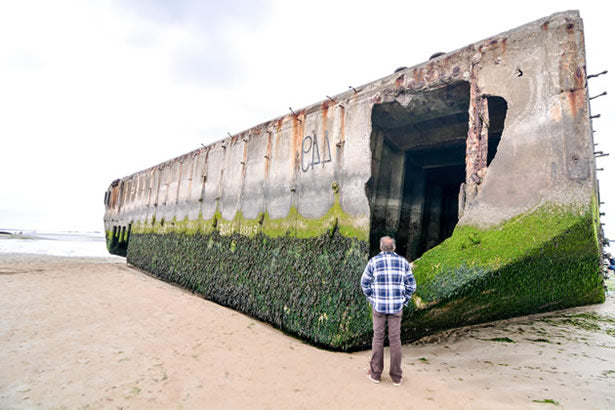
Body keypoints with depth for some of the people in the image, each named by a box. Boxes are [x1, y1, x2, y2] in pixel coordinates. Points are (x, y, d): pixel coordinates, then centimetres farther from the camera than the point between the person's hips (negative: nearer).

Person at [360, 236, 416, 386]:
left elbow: (365, 283, -1)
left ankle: (375, 373, 19)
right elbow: (411, 285, 2)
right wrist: (403, 301, 11)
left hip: (379, 306, -1)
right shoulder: (403, 261, -1)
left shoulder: (374, 261, -7)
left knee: (378, 338, 11)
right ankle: (396, 377, 16)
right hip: (396, 306, 1)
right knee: (395, 339, 10)